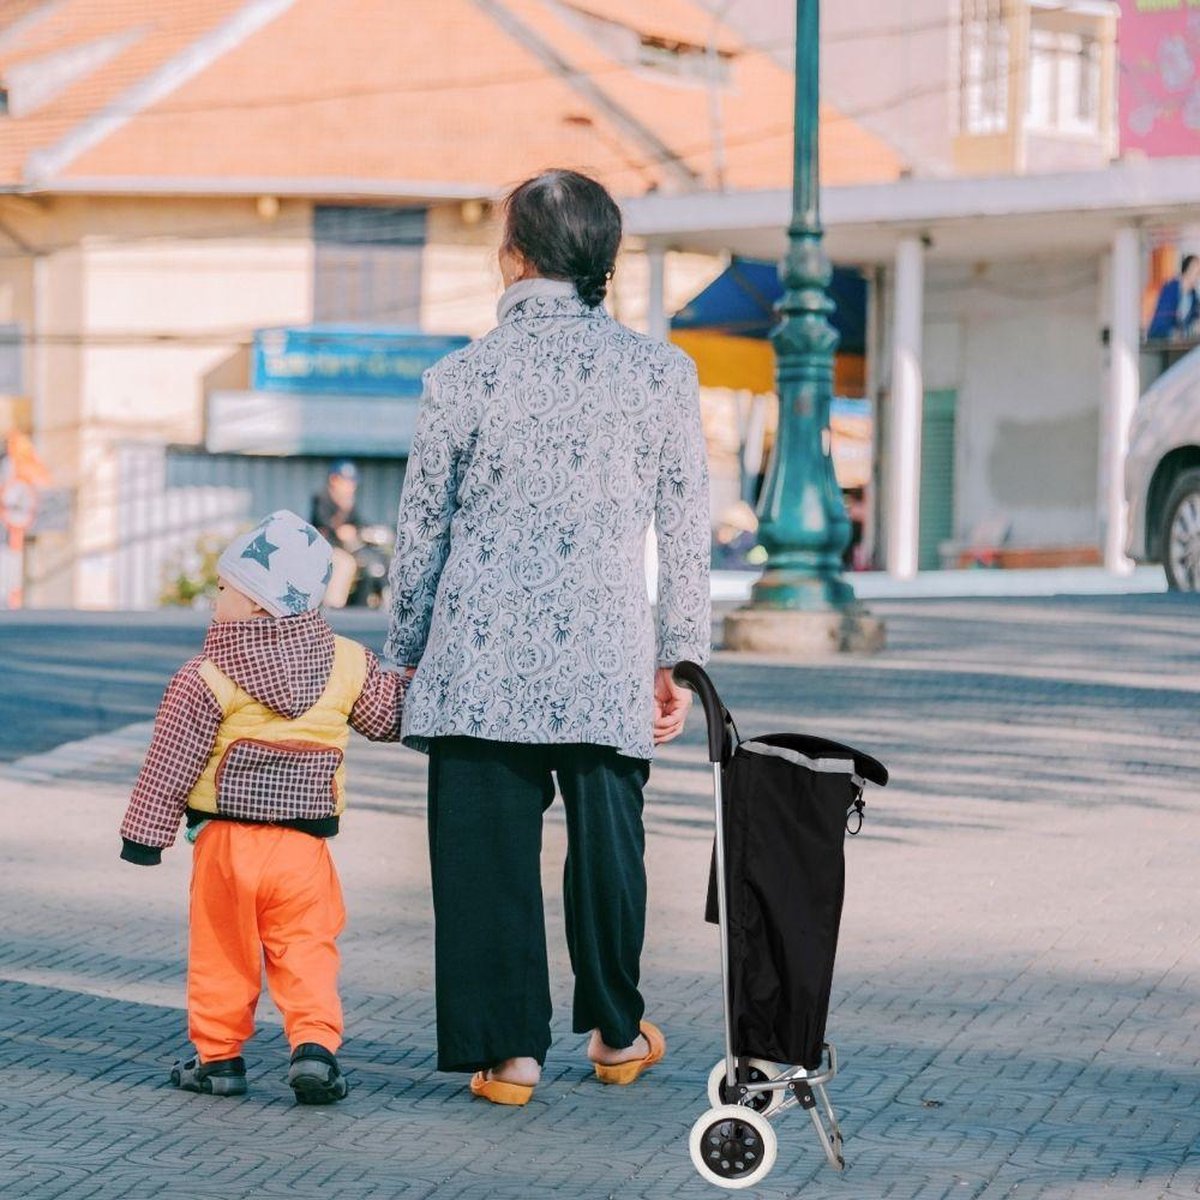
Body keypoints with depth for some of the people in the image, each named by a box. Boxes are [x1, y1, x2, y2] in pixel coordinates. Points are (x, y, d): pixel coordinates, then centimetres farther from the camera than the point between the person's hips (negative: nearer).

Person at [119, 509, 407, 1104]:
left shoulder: (207, 680, -10)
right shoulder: (348, 663, 0)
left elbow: (171, 763, -7)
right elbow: (389, 716, 13)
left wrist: (144, 832, 2)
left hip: (226, 842, -2)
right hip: (305, 845, 2)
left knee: (221, 953, 11)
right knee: (307, 953, 7)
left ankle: (217, 1056, 17)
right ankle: (314, 1044, -8)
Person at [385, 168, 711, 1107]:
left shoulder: (464, 376, -2)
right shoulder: (662, 372, 1)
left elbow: (420, 531, 5)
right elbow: (687, 533, 4)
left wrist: (406, 655, 16)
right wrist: (681, 659, 13)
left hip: (481, 655, -1)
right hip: (605, 658, 1)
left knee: (489, 852, 4)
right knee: (606, 845, 14)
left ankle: (510, 1050, 5)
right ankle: (617, 1034, 28)